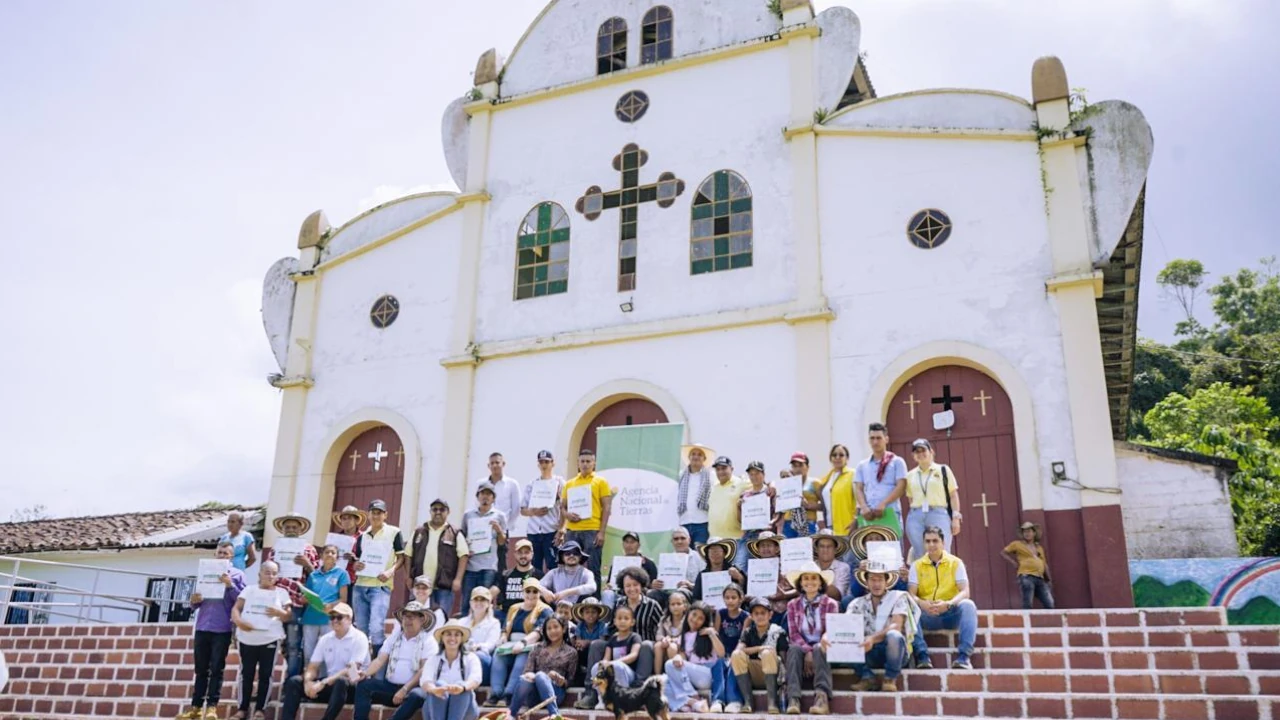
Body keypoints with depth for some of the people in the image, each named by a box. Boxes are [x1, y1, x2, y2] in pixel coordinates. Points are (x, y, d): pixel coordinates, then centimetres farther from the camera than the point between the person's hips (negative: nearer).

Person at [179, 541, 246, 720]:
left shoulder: (237, 574, 3)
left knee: (216, 669, -3)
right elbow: (196, 604, 16)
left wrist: (230, 585, -18)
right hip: (202, 627, 4)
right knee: (201, 669, 7)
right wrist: (194, 601, -7)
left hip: (222, 629, -4)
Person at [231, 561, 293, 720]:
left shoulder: (281, 592, 10)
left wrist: (279, 613, -16)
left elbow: (289, 616, 6)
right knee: (246, 673, 6)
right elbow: (235, 609, 3)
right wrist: (239, 621, -17)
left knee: (265, 674, 0)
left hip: (270, 639, -1)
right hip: (247, 638, 1)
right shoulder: (249, 590, 12)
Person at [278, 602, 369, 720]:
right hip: (329, 685, 6)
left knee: (341, 681, -39)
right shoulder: (325, 639, 9)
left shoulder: (359, 638, -9)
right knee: (294, 681, -13)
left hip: (350, 687, -6)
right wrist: (308, 681, -18)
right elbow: (313, 667, 6)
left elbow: (351, 670, -18)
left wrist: (323, 683, -25)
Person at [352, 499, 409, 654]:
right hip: (360, 586, 5)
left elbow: (401, 557, 1)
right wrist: (356, 566, -3)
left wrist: (390, 571, -16)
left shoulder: (394, 532, 1)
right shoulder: (362, 536, 15)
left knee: (376, 628, -16)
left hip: (381, 586, -5)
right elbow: (357, 559, 21)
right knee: (360, 629, 9)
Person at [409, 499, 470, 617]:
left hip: (444, 586, -3)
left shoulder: (455, 534, 4)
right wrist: (409, 577, 5)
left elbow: (463, 556, -2)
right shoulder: (419, 532, 13)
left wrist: (458, 579, -11)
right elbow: (409, 555, 15)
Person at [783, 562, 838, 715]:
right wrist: (807, 651, -20)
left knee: (819, 649, -36)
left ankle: (822, 696, -48)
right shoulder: (793, 605, 10)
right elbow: (793, 634, 0)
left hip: (822, 648, -1)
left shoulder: (830, 604, 4)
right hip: (801, 648, 1)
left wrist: (814, 651, -22)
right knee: (793, 649, -33)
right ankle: (793, 699, -46)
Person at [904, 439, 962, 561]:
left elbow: (953, 495, 5)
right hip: (915, 517, 3)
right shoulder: (910, 475, 15)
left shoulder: (943, 470, 8)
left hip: (939, 515, -3)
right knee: (919, 556, -1)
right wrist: (913, 515, 9)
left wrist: (955, 518, -3)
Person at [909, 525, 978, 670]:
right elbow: (911, 594, -5)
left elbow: (965, 592, -9)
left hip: (951, 614, 0)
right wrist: (923, 604, -29)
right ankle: (922, 655, -33)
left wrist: (948, 604, -29)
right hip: (927, 616, 1)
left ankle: (964, 655, -31)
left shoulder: (956, 562, 2)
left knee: (968, 605, -32)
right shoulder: (917, 565, 5)